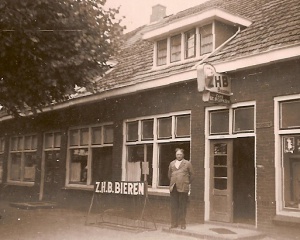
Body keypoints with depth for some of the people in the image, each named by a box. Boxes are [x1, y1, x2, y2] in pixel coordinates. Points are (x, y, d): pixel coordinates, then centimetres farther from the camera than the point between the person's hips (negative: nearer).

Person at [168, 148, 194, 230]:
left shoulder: (187, 163, 4)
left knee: (182, 207, 0)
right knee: (174, 207, 4)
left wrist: (187, 183, 10)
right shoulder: (172, 163, 14)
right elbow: (169, 175, 23)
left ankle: (182, 224, 8)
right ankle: (174, 223, 11)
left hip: (183, 188, -3)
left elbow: (191, 175, 8)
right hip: (173, 188, 3)